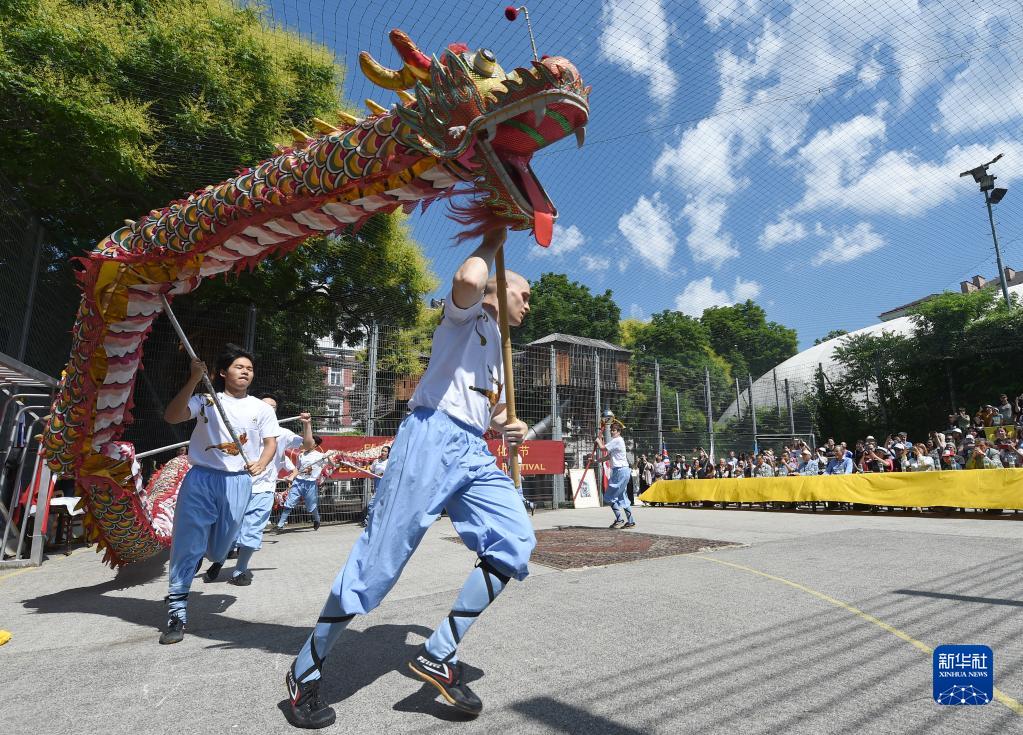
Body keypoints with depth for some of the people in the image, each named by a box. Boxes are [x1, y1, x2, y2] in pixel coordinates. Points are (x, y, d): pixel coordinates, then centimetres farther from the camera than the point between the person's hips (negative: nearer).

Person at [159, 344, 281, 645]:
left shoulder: (261, 408, 7)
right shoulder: (206, 401, 1)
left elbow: (271, 442, 7)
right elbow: (171, 416, -14)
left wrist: (261, 463, -14)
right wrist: (194, 380, -23)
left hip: (238, 481, 2)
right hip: (201, 477, -1)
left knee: (220, 545, 14)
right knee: (187, 543, -5)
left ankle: (215, 558, 52)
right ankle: (177, 612, 6)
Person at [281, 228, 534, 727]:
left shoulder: (502, 353, 29)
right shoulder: (468, 314, 6)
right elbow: (467, 280, -19)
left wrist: (510, 427, 12)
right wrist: (491, 245, 1)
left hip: (475, 453, 8)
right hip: (432, 437, -8)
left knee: (516, 542, -8)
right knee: (381, 558, -7)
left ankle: (439, 656, 2)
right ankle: (304, 672, 14)